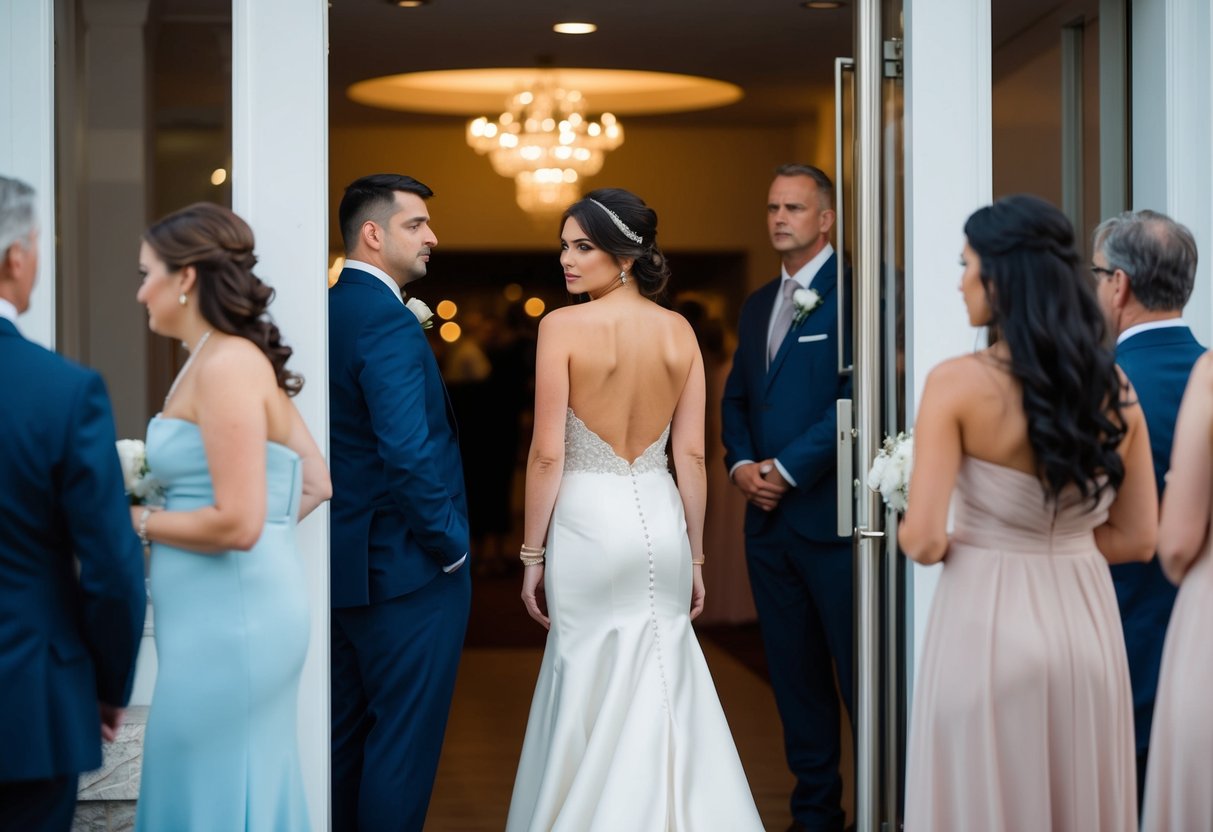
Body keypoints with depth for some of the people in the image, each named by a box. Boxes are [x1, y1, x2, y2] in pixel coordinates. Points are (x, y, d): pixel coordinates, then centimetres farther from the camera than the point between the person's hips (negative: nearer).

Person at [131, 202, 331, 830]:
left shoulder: (226, 366, -15)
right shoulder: (242, 361, 13)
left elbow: (236, 523, -21)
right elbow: (316, 484, 17)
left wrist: (139, 522, -9)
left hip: (228, 617, -9)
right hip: (223, 613, 9)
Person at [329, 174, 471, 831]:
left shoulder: (328, 312, 8)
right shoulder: (389, 323, -19)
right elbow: (410, 454, -27)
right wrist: (451, 544, -14)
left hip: (343, 558, 9)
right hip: (408, 569, -9)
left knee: (347, 729, 17)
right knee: (404, 738, 0)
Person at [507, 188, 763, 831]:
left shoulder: (562, 326, -11)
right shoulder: (679, 331, 2)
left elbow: (547, 454, -11)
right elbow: (692, 454, 3)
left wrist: (532, 553, -2)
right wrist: (695, 555, 11)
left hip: (588, 519, -4)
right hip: (660, 518, 4)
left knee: (591, 691, 7)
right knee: (666, 689, 13)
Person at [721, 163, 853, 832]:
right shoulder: (758, 305, 18)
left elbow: (858, 396, -16)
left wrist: (787, 469, -15)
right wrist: (741, 464, 1)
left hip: (831, 516, -8)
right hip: (768, 518, 8)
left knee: (860, 672, -2)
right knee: (795, 674, 12)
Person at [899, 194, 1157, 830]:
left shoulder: (958, 384, -12)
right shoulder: (1115, 390, 1)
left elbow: (923, 541, -16)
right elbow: (1136, 539, 5)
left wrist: (950, 543, 6)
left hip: (987, 625, -4)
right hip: (1084, 624, 5)